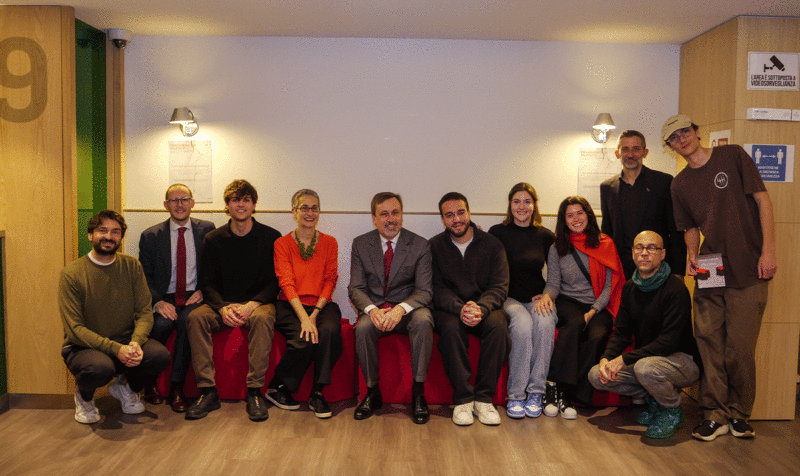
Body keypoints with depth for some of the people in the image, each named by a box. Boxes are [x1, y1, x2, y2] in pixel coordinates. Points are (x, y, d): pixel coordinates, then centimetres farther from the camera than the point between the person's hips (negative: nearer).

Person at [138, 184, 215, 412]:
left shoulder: (207, 230, 8)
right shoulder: (150, 236, 7)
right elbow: (144, 277, 3)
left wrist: (203, 290, -8)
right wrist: (158, 302, -14)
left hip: (194, 297, 0)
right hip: (165, 299, 1)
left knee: (187, 321, -32)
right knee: (161, 324, -30)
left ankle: (176, 387, -21)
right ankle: (149, 382, -6)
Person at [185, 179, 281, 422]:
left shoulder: (271, 237, 1)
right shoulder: (214, 240, 7)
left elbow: (276, 281, -2)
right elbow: (207, 283, 4)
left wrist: (251, 305, -19)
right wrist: (223, 308, -16)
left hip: (258, 303, -2)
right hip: (222, 303, 2)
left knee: (262, 319, -36)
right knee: (196, 317, -27)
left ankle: (254, 392, -30)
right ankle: (208, 391, -26)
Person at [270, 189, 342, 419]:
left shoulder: (329, 243, 10)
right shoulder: (282, 244, 4)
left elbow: (330, 280, 2)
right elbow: (287, 283, -7)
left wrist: (315, 313, -14)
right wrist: (304, 318, -22)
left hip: (322, 305, 2)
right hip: (290, 306, -1)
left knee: (329, 331, -32)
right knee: (303, 340, -30)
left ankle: (317, 394, -18)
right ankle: (277, 388, -5)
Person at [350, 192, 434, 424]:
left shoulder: (420, 245, -1)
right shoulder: (360, 244, 4)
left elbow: (424, 290, -7)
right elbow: (355, 288, 0)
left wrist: (401, 309, -28)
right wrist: (372, 310, -23)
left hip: (408, 308, -1)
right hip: (374, 307, 1)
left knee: (423, 321, -34)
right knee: (363, 328, -32)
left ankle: (418, 394, -21)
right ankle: (373, 392, -10)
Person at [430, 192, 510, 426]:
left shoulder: (491, 244, 4)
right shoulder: (434, 246, 4)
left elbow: (499, 287, -3)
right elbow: (436, 289, -4)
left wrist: (480, 308, -25)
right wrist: (460, 308, -24)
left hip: (485, 307, 1)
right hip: (449, 309, 0)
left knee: (498, 325, -31)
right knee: (451, 328, -34)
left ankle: (484, 398, -22)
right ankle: (462, 399, -24)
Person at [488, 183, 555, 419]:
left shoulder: (545, 236, 11)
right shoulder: (497, 232, 6)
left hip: (537, 299, 2)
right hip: (508, 298, -2)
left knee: (545, 322, -32)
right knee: (522, 323, -34)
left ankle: (535, 393, -24)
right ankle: (515, 395, -26)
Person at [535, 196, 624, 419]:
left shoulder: (605, 245, 9)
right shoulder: (557, 249, 12)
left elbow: (609, 286, 3)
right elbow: (553, 283, 4)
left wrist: (592, 312, -12)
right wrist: (547, 295, -21)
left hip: (598, 307, 0)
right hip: (567, 303, 0)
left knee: (598, 336, -31)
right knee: (575, 323, -35)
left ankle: (565, 393, -28)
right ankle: (554, 385, -36)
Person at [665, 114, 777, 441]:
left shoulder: (732, 156, 1)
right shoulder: (680, 184, 11)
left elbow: (762, 200, -3)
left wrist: (768, 250, -10)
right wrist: (692, 257, -2)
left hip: (747, 272, -3)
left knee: (739, 349, -3)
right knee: (709, 343, 1)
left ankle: (739, 414, 15)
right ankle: (716, 415, 12)